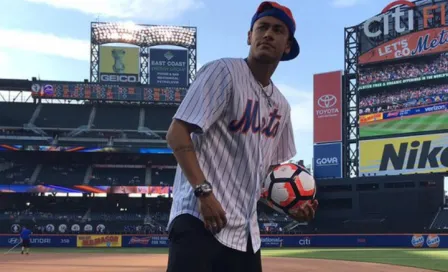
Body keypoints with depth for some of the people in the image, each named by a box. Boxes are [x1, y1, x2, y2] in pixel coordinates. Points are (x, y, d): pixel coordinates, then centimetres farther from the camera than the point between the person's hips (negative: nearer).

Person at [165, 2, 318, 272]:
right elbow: (177, 134, -12)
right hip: (200, 220, -8)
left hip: (246, 230, 8)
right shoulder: (223, 72, -6)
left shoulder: (281, 106, 17)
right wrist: (204, 191, -22)